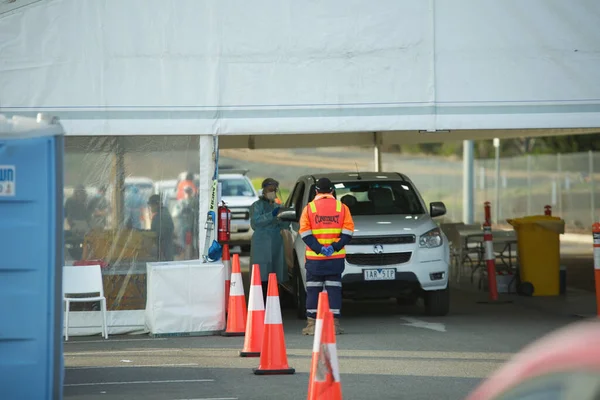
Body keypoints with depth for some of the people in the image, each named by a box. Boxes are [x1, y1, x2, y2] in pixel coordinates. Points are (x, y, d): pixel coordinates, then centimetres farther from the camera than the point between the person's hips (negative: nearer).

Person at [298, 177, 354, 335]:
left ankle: (311, 323, 2)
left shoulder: (309, 208, 1)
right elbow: (348, 232, -4)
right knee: (334, 289, 3)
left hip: (314, 258, -1)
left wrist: (319, 249, -12)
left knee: (313, 290, 5)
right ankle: (334, 323, -2)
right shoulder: (342, 208, 5)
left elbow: (304, 233, -7)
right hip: (336, 258, 1)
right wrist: (335, 247, -9)